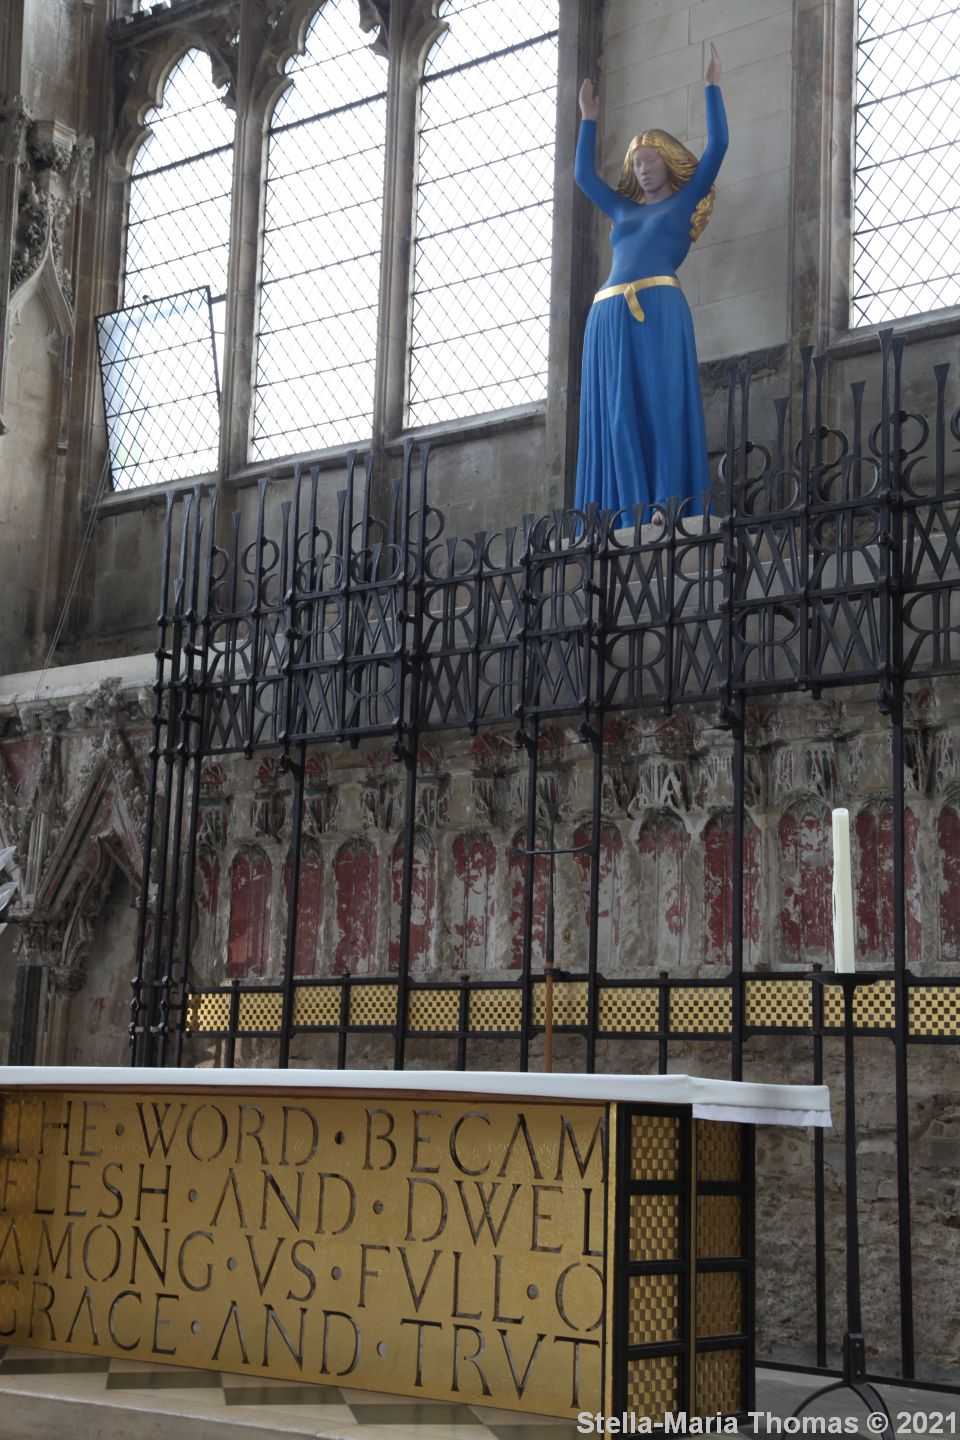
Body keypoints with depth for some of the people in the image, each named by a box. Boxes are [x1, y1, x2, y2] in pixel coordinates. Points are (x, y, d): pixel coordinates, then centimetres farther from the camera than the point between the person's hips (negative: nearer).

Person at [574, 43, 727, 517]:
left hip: (659, 312, -5)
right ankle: (625, 525, -8)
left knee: (661, 411, -12)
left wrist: (711, 84, 14)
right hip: (609, 318, 5)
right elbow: (583, 174, 35)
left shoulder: (683, 202, 16)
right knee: (616, 420, -4)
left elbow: (716, 146, 9)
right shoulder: (624, 210, 28)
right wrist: (589, 117, 40)